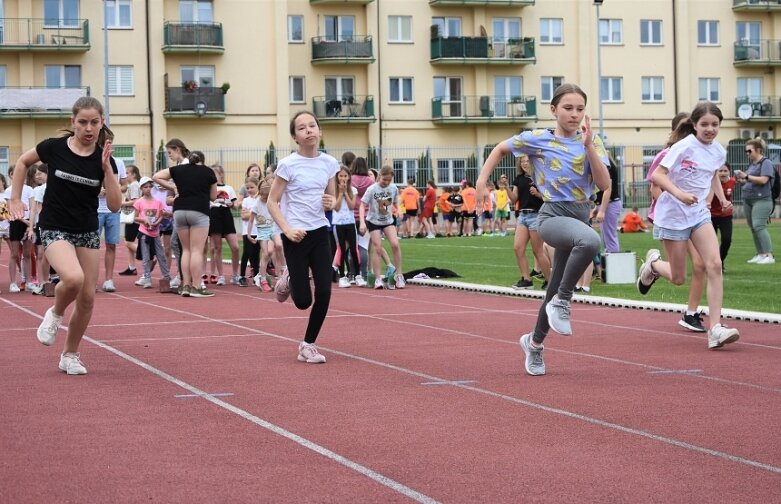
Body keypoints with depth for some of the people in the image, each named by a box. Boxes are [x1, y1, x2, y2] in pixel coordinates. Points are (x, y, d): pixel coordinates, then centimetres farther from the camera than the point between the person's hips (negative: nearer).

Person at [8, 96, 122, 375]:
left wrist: (106, 167, -17)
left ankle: (70, 355, 22)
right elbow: (22, 162, 9)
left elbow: (114, 205, -9)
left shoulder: (104, 158, -4)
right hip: (55, 229, -3)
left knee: (87, 298, 3)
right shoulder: (54, 147, -9)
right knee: (73, 278, -30)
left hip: (88, 232, 4)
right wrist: (15, 199, 5)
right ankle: (55, 314, 2)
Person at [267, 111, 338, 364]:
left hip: (320, 233, 4)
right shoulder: (288, 165, -9)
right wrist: (288, 229, -17)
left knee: (324, 293, -5)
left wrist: (331, 204, -8)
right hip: (296, 236, -4)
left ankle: (308, 345, 12)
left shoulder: (329, 163, 3)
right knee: (303, 301, -3)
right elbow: (272, 202, -5)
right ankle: (288, 280, 33)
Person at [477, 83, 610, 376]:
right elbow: (501, 149, 13)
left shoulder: (592, 141, 3)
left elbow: (604, 184, -8)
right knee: (590, 241, -39)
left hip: (580, 217, 5)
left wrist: (588, 145, -16)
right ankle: (561, 302, -23)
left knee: (557, 290, 13)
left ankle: (534, 342, 38)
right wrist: (482, 181, 3)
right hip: (553, 216, -4)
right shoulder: (539, 139, -3)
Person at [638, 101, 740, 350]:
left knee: (714, 265, -15)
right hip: (673, 215, -5)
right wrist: (679, 193, -35)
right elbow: (657, 175, -20)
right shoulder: (683, 147, -16)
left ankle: (715, 329, -16)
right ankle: (653, 263, 39)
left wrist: (722, 198, 9)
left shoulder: (719, 151, 3)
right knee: (678, 278, 3)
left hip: (699, 214, 5)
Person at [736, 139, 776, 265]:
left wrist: (746, 176, -16)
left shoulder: (765, 163, -7)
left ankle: (769, 255, -18)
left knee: (758, 226, -17)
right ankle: (760, 255, 12)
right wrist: (742, 180, 6)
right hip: (748, 200, 9)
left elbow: (763, 180, -18)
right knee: (753, 228, 7)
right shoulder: (751, 164, 18)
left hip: (761, 200, -9)